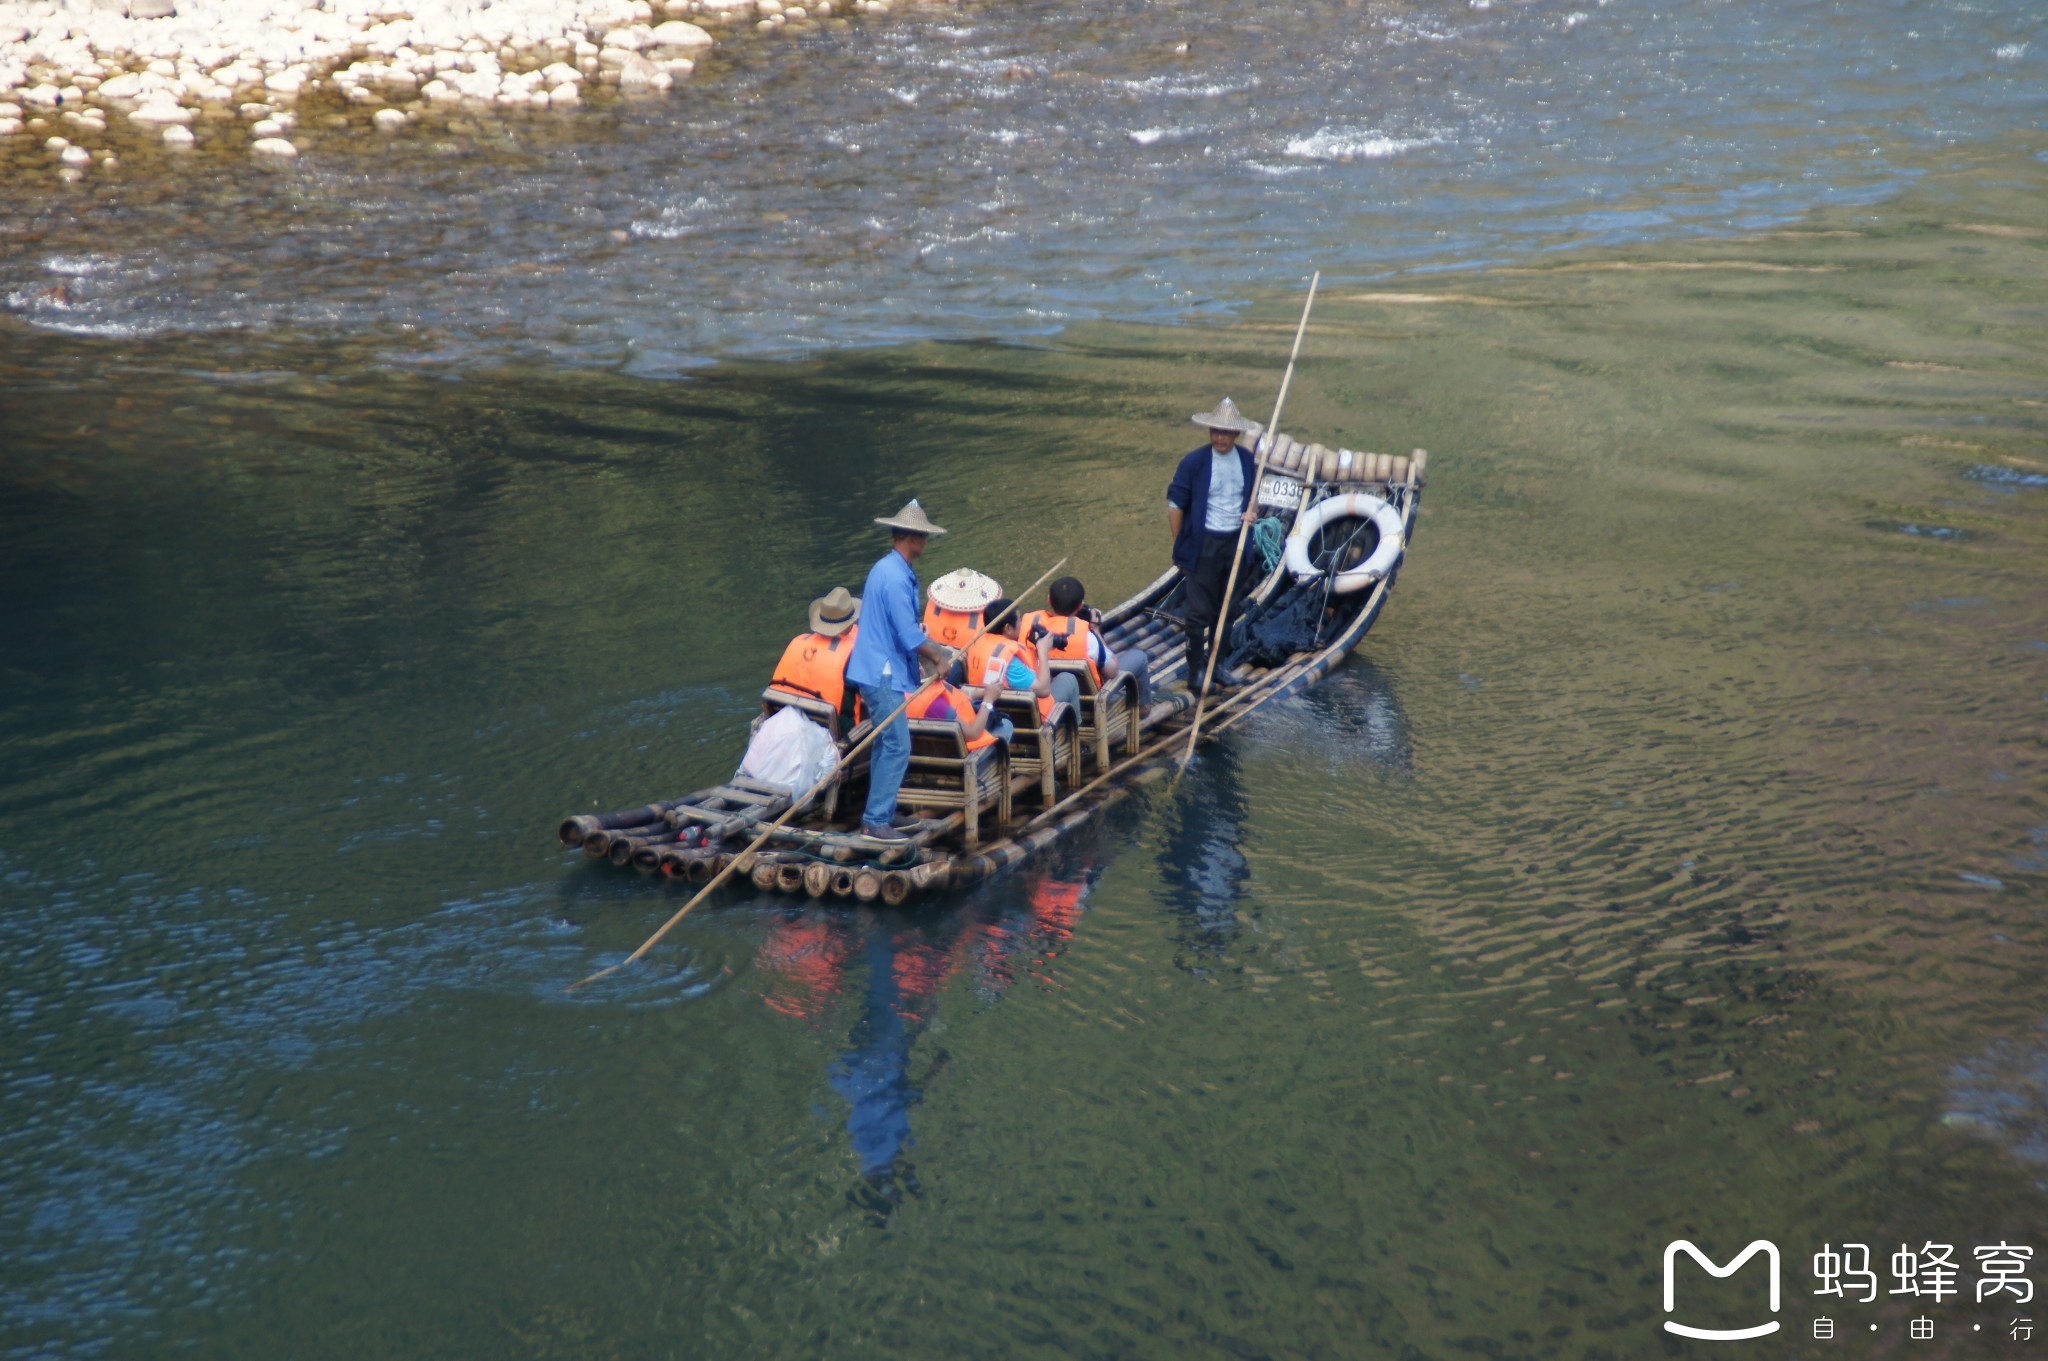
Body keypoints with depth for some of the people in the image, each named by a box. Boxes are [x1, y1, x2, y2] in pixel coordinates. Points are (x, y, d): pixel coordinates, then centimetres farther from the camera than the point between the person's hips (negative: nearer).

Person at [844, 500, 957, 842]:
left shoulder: (887, 569, 14)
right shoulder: (896, 578, -20)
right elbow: (909, 635, -21)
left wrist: (938, 652, 21)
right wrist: (939, 656, -6)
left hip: (880, 672, 11)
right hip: (883, 675, -11)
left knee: (887, 745, 16)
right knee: (896, 748, -9)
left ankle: (883, 813, 24)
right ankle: (875, 821, -7)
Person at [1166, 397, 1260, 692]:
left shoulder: (1247, 459, 3)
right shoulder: (1194, 462, -12)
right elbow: (1175, 504, -7)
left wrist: (1251, 510, -3)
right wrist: (1181, 546, -5)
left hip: (1235, 544, 5)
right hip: (1204, 544, -5)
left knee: (1226, 610, 14)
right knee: (1198, 611, -3)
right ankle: (1196, 670, 4)